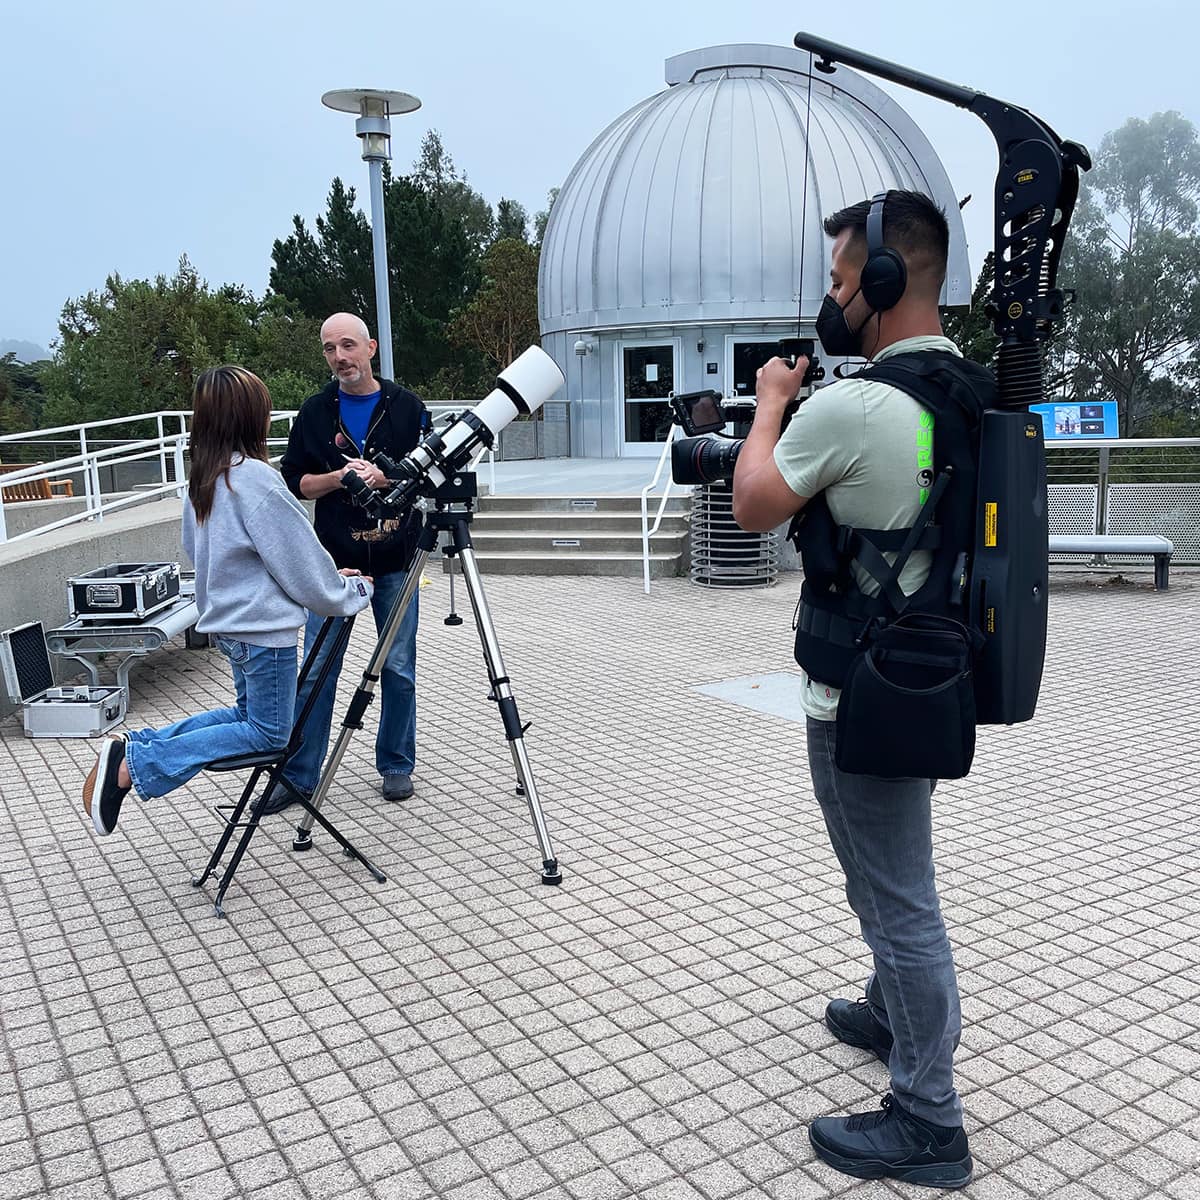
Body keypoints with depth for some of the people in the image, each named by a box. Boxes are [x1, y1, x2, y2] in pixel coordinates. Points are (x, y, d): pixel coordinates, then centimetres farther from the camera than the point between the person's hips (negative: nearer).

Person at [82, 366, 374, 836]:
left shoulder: (203, 479, 7)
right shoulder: (255, 478, -20)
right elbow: (299, 560, -16)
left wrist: (329, 576, 14)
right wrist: (352, 590, 2)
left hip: (227, 621, 9)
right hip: (263, 627, -9)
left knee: (250, 711, 24)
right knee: (269, 732, 4)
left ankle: (137, 742, 13)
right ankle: (134, 763, -6)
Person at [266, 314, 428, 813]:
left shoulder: (406, 407, 2)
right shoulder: (315, 412, 6)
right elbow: (294, 480, 6)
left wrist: (384, 477, -14)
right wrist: (338, 477, -12)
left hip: (396, 559, 0)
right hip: (334, 559, 1)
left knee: (399, 668, 7)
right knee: (317, 669, 2)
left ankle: (397, 766, 22)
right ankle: (298, 775, 12)